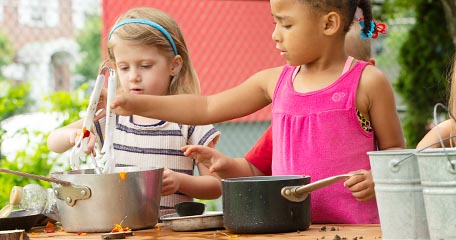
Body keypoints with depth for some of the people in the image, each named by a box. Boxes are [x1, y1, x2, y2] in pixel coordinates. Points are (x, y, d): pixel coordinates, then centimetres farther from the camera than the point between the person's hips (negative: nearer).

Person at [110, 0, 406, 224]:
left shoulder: (367, 83, -4)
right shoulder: (275, 81, 9)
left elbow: (394, 149, 4)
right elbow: (208, 108, 15)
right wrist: (139, 104, 10)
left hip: (353, 227, -4)